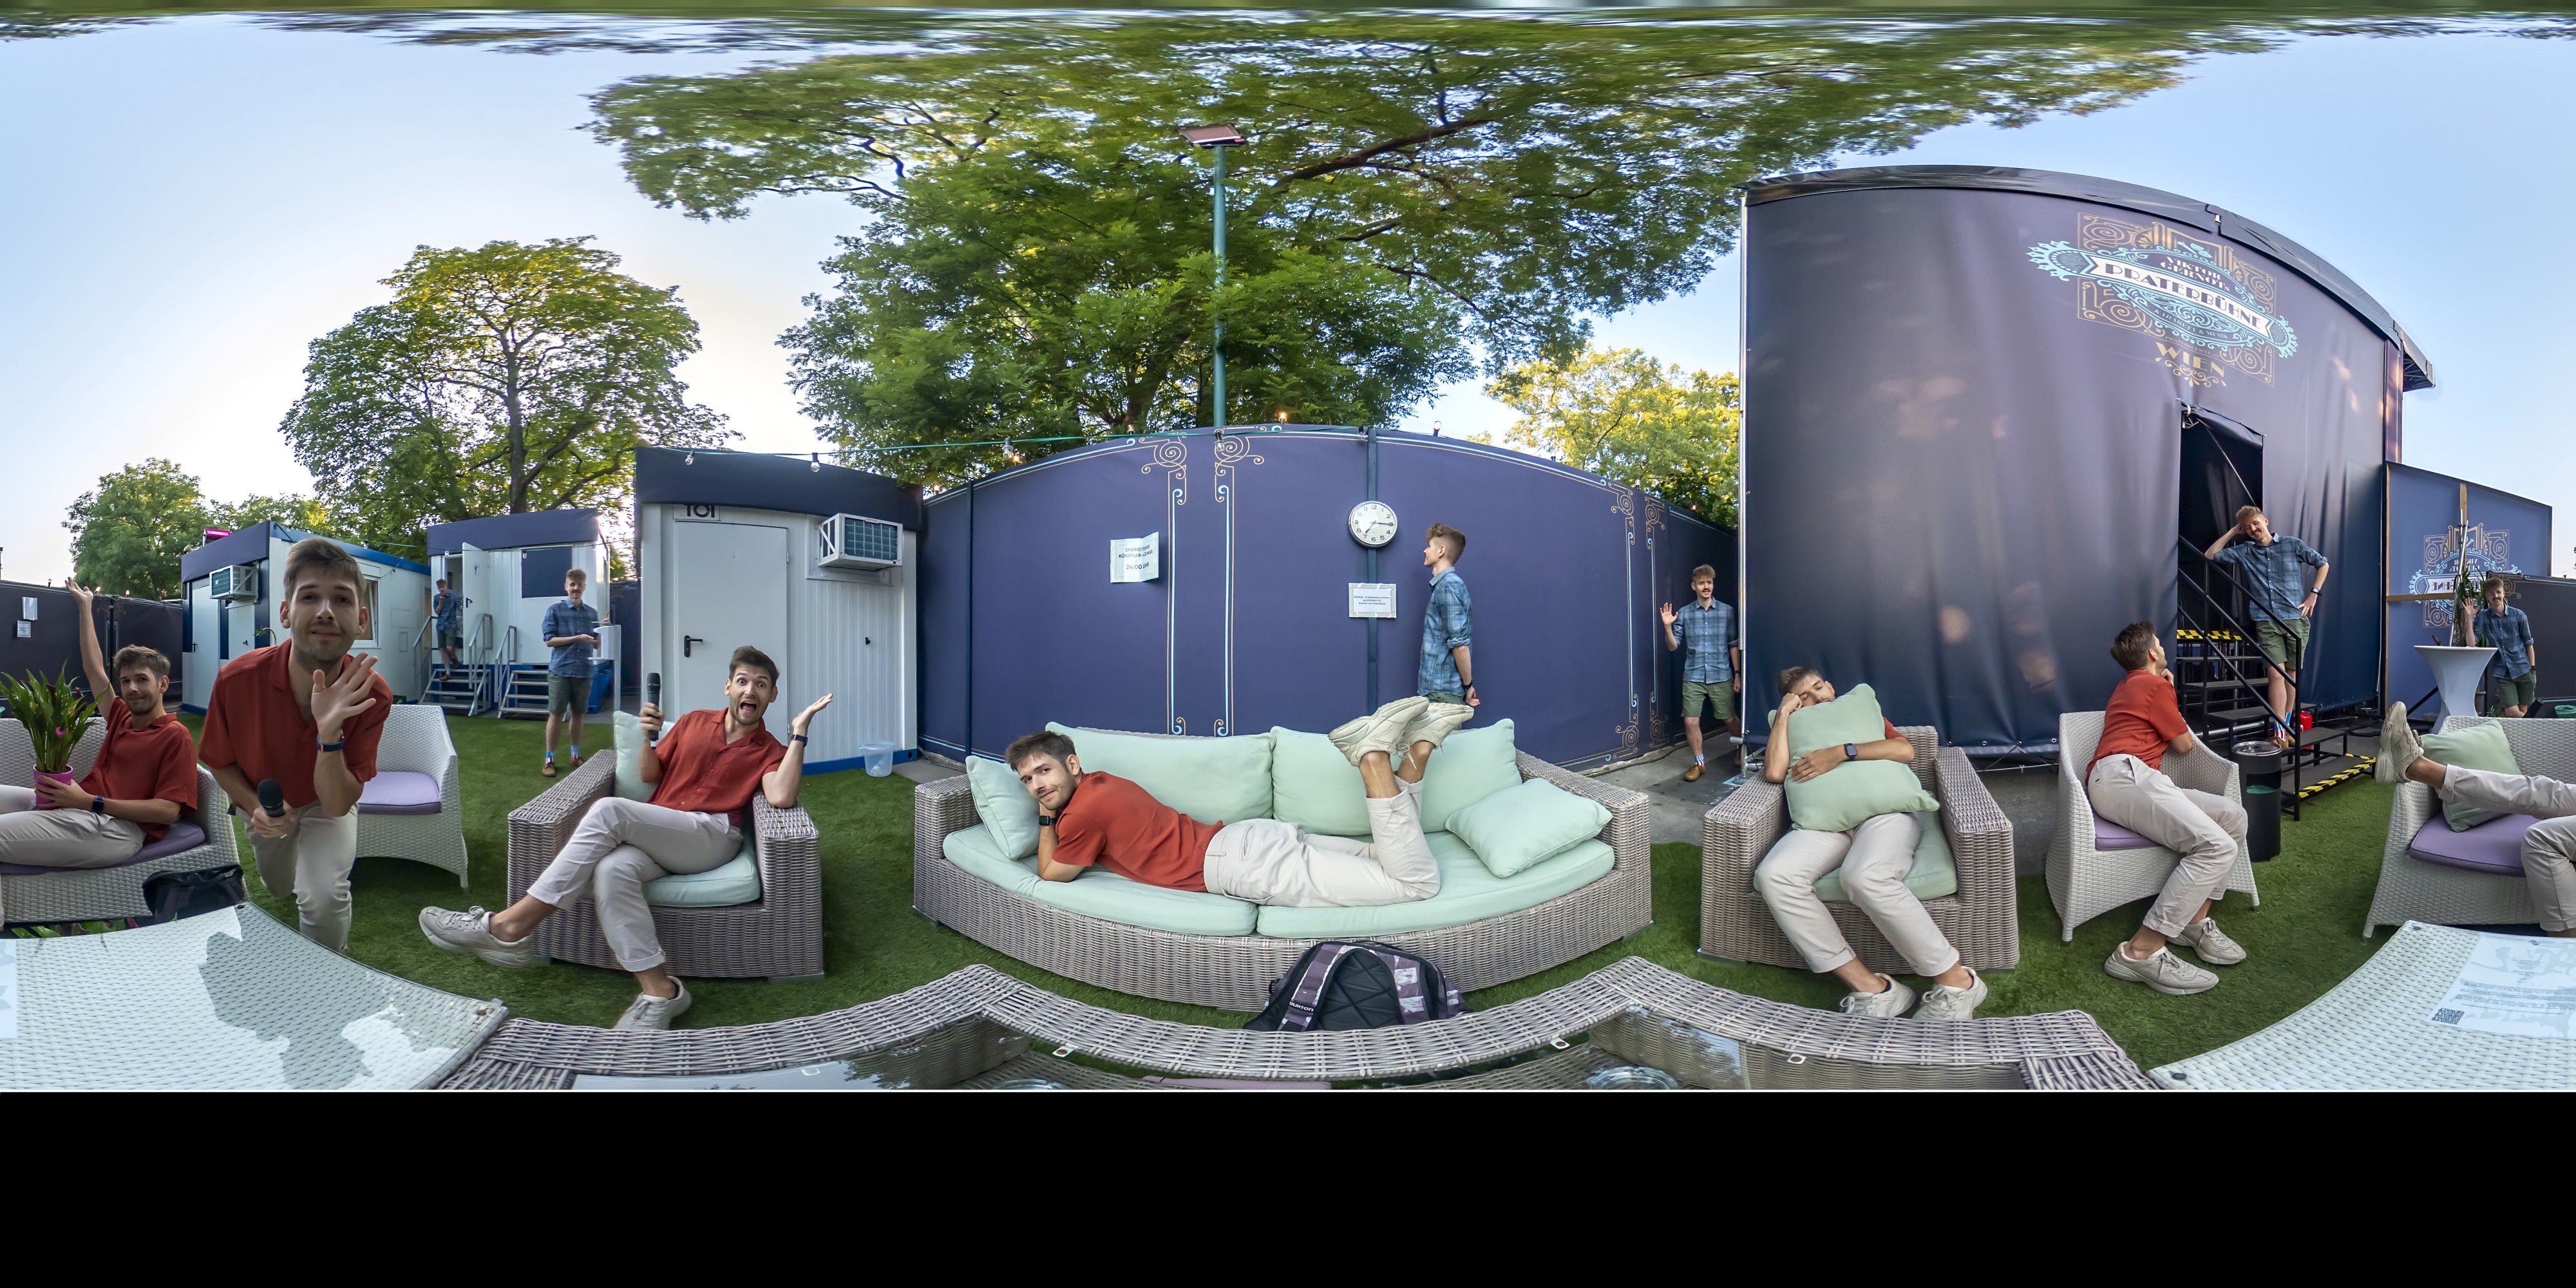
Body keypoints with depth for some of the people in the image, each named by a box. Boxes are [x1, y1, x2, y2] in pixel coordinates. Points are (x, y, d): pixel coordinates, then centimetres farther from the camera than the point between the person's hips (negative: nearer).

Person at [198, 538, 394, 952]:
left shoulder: (372, 695, -35)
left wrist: (330, 734, -47)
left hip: (329, 802, -3)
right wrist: (255, 807, -29)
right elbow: (221, 763, -10)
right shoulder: (237, 679, -32)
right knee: (278, 887, 28)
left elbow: (337, 805, -31)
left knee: (322, 897, -28)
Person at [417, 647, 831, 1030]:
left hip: (712, 836, -4)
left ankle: (511, 925, -24)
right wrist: (648, 736, 3)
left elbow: (780, 798, -11)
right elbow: (649, 776, 24)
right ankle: (657, 989, -35)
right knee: (612, 870, -33)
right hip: (656, 837, 4)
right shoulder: (695, 722, 23)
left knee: (608, 810, -28)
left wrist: (799, 733, -12)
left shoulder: (769, 751, 11)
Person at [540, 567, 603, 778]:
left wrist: (597, 639, -10)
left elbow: (596, 644, 13)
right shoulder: (555, 610, -1)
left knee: (577, 715, 12)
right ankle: (549, 759, 6)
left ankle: (576, 756, 22)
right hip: (560, 670, -3)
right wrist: (577, 638, -16)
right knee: (556, 714, -1)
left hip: (584, 671, 3)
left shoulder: (592, 613, 9)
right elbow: (549, 640, -7)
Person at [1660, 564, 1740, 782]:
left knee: (1729, 720, 9)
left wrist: (1738, 674, 1)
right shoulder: (1684, 613, 0)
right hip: (1693, 678, 1)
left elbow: (1734, 645, 4)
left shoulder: (1727, 611, 0)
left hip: (1721, 677, -1)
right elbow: (1673, 646, 0)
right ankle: (1699, 763, 15)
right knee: (1690, 722, -3)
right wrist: (1667, 626, -16)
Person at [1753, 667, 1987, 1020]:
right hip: (1825, 820, 2)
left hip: (1884, 809, -2)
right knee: (1773, 874, -32)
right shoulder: (1795, 735, 28)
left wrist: (1842, 753, -6)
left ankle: (1955, 981, -26)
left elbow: (1905, 750, 6)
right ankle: (1869, 987, -31)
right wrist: (1784, 713, 13)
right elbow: (1774, 772, 4)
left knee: (1866, 876, -39)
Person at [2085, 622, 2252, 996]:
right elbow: (2184, 744, 13)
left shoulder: (2130, 685, 33)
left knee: (2233, 816, 4)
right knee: (2217, 846, -24)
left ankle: (2193, 921, -4)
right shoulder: (2154, 685, 4)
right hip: (2123, 773, -10)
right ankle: (2142, 952, -32)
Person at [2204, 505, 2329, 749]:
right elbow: (2210, 555, 6)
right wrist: (2233, 532, 7)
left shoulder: (2293, 545, 5)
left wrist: (2314, 593, 4)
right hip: (2266, 621, 0)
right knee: (2276, 673, -11)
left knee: (2292, 673, 8)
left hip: (2295, 618, 0)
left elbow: (2323, 563, 14)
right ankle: (2280, 732, -14)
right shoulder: (2243, 552, 8)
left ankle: (2286, 724, 20)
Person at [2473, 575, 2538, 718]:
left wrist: (2533, 669, 2)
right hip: (2502, 673, -1)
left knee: (2523, 712, 9)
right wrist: (2469, 618, -17)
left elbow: (2528, 644, 4)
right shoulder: (2483, 617, -3)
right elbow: (2472, 643, -13)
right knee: (2512, 713, -8)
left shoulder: (2518, 615, -2)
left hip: (2523, 670, 1)